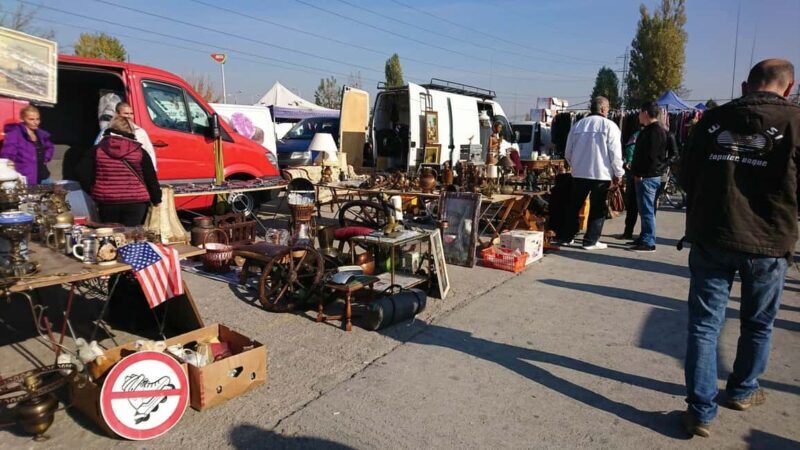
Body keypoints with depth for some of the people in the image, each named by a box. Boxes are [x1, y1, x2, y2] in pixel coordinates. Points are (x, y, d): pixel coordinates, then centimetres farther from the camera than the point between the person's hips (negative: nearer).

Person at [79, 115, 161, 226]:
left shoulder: (96, 150, 4)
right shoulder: (139, 152, -1)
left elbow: (84, 178, 1)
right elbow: (151, 179, 0)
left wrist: (94, 194, 17)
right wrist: (156, 199, 11)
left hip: (106, 203, 2)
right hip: (135, 203, -2)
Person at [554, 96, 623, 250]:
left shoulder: (577, 125, 8)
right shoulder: (609, 125, -6)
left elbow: (568, 152, 11)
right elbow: (615, 152, -8)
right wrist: (618, 173, 2)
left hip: (579, 173, 4)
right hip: (601, 173, -4)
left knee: (574, 205, 12)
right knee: (598, 208, 5)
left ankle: (564, 237, 15)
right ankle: (591, 241, 7)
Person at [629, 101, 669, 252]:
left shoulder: (656, 131, -14)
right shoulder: (649, 130, 19)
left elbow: (651, 156, -20)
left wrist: (640, 174, -17)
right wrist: (637, 171, 15)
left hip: (648, 177, -10)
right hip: (644, 176, 10)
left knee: (647, 210, -7)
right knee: (644, 209, 16)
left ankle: (648, 242, -2)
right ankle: (644, 238, 25)